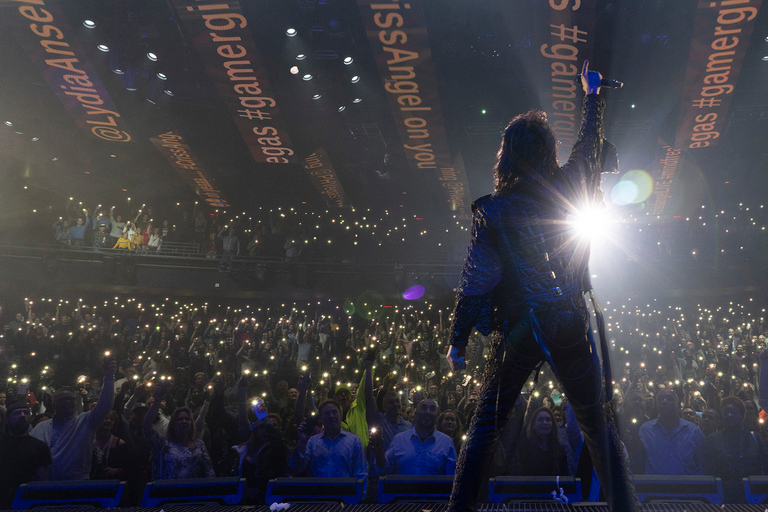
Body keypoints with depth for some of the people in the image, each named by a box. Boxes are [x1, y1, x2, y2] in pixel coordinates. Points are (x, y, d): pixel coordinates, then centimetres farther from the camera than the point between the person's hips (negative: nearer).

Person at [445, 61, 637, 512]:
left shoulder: (493, 210, -6)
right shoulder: (573, 186, -2)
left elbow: (475, 283, -8)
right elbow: (592, 142, 19)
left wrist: (458, 341, 2)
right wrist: (593, 94, 37)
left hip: (517, 332, -1)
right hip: (571, 327, 1)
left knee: (486, 427, 11)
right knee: (601, 428, 13)